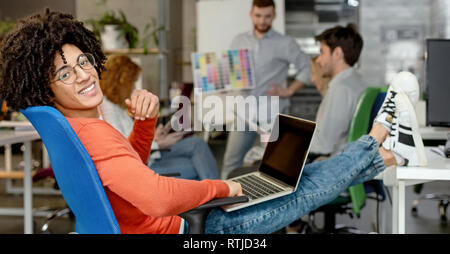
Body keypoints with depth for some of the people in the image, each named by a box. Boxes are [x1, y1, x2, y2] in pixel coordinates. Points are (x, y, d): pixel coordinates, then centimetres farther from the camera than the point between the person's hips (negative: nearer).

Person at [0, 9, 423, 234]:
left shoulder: (71, 128, 0)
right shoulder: (91, 133, -32)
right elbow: (158, 198, -43)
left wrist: (145, 119, -6)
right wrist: (220, 187, -24)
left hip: (171, 223, 9)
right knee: (297, 192, 7)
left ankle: (374, 157, 39)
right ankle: (374, 144, 32)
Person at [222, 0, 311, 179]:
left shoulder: (285, 43, 0)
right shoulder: (239, 41, 11)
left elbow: (307, 67, 1)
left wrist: (289, 91, -7)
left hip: (273, 112, -3)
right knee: (232, 159, 1)